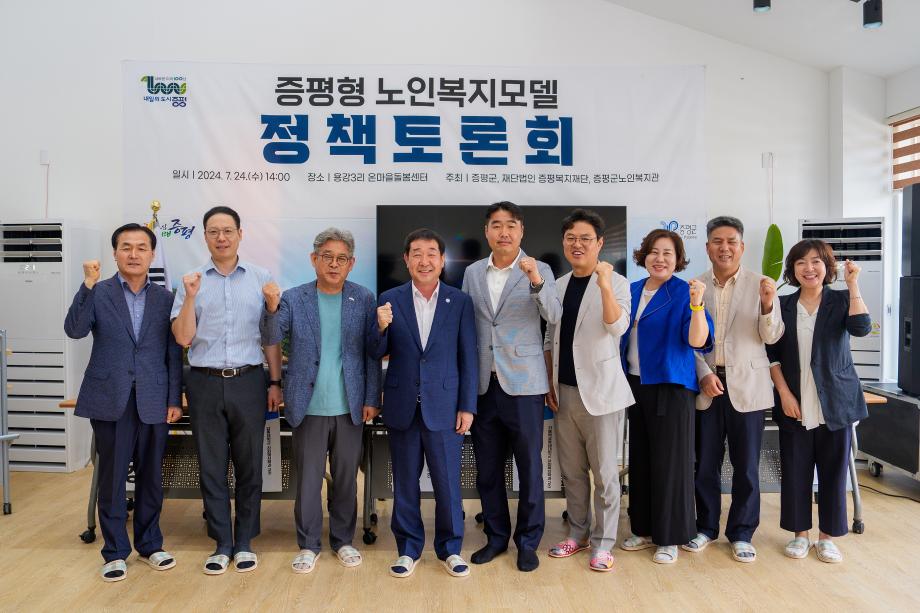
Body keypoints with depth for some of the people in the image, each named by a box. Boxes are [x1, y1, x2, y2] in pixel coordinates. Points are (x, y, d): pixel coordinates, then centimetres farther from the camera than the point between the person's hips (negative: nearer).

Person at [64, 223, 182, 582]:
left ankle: (150, 544, 26)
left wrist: (175, 399, 1)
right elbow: (74, 330, -13)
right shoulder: (97, 293, 3)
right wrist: (88, 285, -20)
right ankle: (115, 551, 20)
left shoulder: (165, 298, 6)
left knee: (151, 477, 11)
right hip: (109, 400, -1)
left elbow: (173, 353, 5)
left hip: (153, 401, 1)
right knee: (111, 478, 6)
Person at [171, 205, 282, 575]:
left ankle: (245, 542, 21)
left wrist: (275, 382, 0)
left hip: (248, 381, 0)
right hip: (205, 384, 1)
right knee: (211, 467, 8)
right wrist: (191, 297, -12)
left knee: (249, 465, 7)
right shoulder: (192, 282, 5)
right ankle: (221, 543, 21)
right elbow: (183, 338, -1)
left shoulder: (261, 280, 5)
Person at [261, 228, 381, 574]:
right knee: (308, 479, 8)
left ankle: (343, 540, 29)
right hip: (308, 408, 0)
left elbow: (371, 353, 1)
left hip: (350, 408, 1)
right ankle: (308, 545, 24)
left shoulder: (364, 300, 1)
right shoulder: (293, 299, 0)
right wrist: (272, 309, -28)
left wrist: (372, 399, -2)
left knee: (345, 479, 13)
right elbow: (271, 339, -10)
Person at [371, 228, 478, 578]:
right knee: (405, 482, 12)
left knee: (447, 482, 7)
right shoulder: (389, 300, 1)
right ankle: (408, 548, 29)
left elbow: (468, 358, 0)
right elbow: (378, 354, 4)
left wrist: (467, 407, -4)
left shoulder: (460, 302, 0)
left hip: (444, 406, -1)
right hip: (402, 406, 1)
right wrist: (381, 328, -17)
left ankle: (450, 548, 26)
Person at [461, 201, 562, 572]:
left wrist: (536, 282, -32)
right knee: (487, 468, 13)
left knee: (529, 467, 6)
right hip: (483, 385, 4)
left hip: (523, 384, -3)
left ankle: (528, 542, 22)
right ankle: (496, 536, 30)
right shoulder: (472, 273, 8)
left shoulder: (539, 271, -2)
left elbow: (554, 316, -16)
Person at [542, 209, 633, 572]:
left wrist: (605, 286, -34)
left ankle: (603, 543, 15)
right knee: (571, 470, 14)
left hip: (600, 391, -5)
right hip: (564, 391, 5)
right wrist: (550, 384, 7)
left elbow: (617, 327, -22)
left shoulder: (615, 283, -5)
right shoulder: (558, 286, 10)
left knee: (604, 472, 2)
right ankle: (578, 533, 28)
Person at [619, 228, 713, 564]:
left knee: (669, 461, 1)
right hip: (635, 384, 6)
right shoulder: (632, 291, 8)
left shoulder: (684, 293, -8)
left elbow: (697, 341, -20)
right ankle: (644, 528, 27)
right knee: (640, 459, 13)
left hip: (671, 387, -5)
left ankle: (669, 537, 15)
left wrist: (697, 303, -31)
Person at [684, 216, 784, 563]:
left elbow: (771, 337, -5)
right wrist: (704, 374, -9)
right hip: (706, 384, 1)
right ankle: (705, 528, 26)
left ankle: (741, 534, 22)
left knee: (746, 465, 7)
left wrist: (768, 304, -22)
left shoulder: (760, 285, 0)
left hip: (746, 385, -1)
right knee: (705, 462, 11)